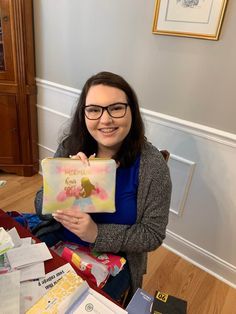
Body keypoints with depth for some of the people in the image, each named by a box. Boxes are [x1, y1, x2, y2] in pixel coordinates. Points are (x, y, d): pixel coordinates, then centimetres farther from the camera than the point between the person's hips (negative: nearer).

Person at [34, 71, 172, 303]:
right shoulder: (70, 147, -11)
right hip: (59, 238, 4)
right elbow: (41, 207, -6)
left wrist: (97, 233, -25)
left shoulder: (151, 164, -19)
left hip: (113, 258, -2)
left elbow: (153, 235, -13)